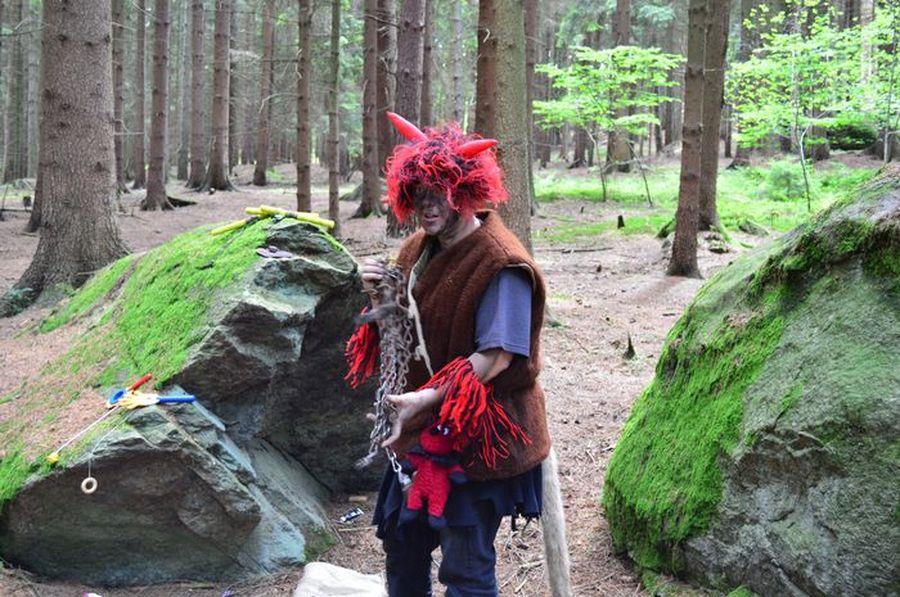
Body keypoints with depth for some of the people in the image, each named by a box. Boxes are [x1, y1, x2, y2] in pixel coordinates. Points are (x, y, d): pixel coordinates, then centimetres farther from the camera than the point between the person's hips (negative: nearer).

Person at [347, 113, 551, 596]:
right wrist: (381, 297, -4)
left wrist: (427, 399, -30)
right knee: (401, 538, 21)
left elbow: (497, 356, -24)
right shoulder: (418, 250, 7)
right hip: (422, 431, 8)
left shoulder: (499, 263, -19)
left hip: (478, 438, -8)